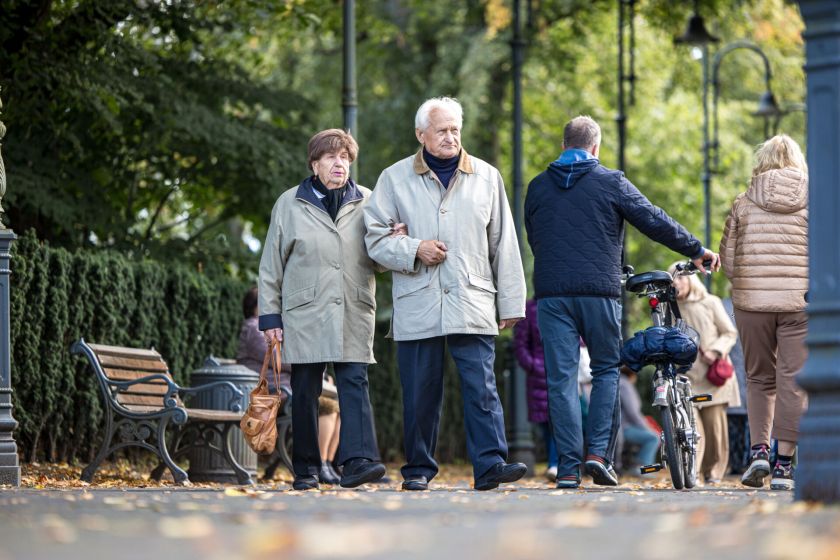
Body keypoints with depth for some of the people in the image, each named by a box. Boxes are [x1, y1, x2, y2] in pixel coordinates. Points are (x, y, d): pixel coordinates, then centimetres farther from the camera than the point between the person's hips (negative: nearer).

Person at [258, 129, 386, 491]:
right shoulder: (290, 204, 8)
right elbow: (271, 264, 8)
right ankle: (305, 470, 9)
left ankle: (358, 461, -21)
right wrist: (270, 315, 2)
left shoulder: (366, 203, 12)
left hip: (354, 314, 1)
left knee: (355, 383, -12)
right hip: (304, 313, -1)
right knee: (305, 392, 2)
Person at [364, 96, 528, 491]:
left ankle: (490, 464, -16)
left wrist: (510, 302, 10)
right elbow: (375, 237, 7)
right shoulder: (395, 179, 8)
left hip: (472, 304, 0)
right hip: (417, 306, 0)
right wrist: (414, 249, -10)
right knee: (420, 392, 3)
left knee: (481, 385, -11)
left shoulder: (486, 177, 12)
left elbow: (504, 244, 13)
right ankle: (418, 468, 13)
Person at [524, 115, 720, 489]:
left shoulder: (538, 187, 12)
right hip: (599, 290, -2)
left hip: (551, 292, 2)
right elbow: (655, 222, 2)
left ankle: (568, 468, -3)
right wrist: (697, 251, 14)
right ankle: (599, 454, -2)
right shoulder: (610, 182, 2)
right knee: (606, 370, 11)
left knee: (561, 379, 1)